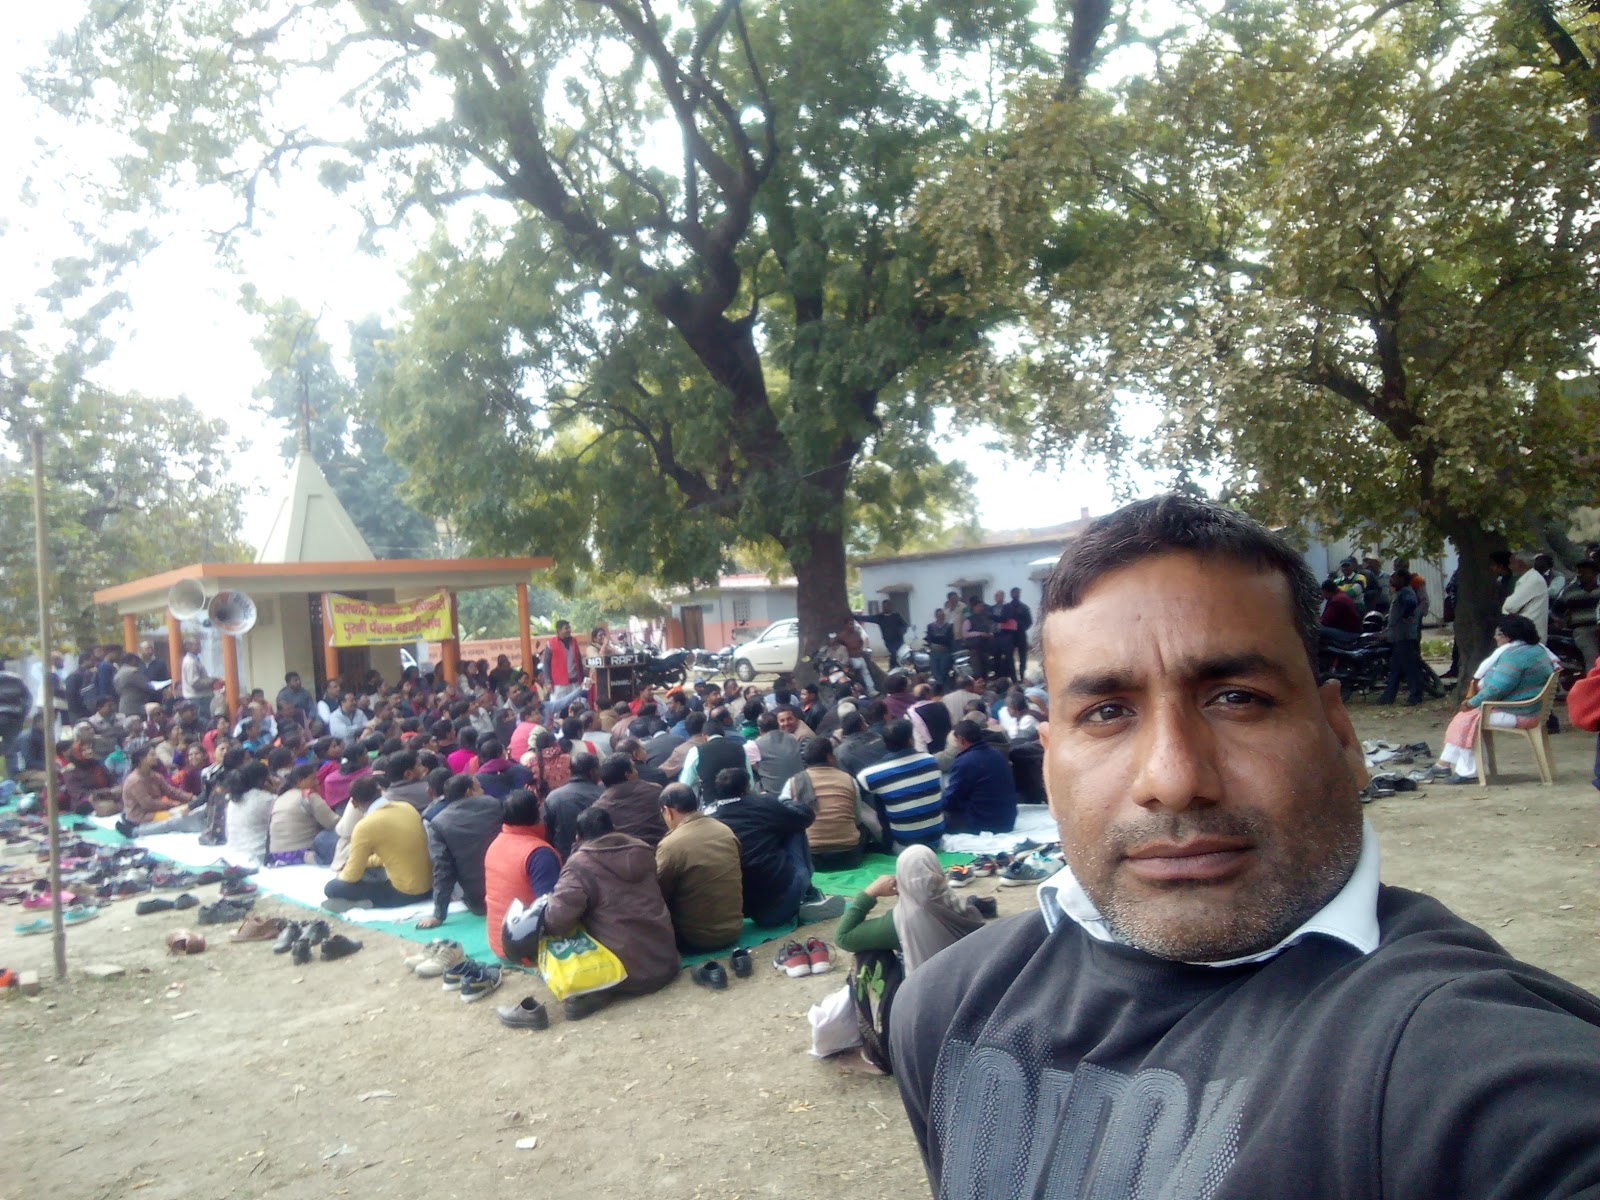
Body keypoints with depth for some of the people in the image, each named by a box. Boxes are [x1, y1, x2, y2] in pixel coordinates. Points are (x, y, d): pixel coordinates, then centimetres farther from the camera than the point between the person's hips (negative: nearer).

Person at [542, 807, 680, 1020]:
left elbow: (558, 918, -21)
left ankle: (599, 989, -10)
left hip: (626, 973, -6)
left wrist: (543, 923, 0)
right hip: (665, 963, 6)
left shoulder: (580, 865, -8)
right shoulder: (642, 851, 11)